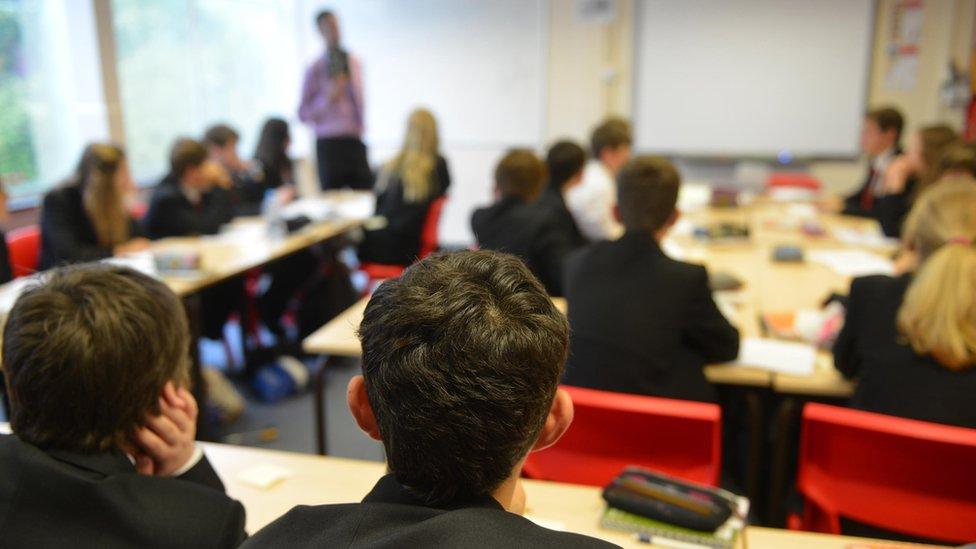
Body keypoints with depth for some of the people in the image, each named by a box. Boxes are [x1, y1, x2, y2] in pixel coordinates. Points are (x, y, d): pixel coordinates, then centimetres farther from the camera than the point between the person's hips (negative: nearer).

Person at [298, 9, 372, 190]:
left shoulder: (354, 63, 11)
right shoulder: (316, 68, -2)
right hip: (329, 143, -4)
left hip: (355, 141, 4)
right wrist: (327, 98, -17)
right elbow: (303, 114, -5)